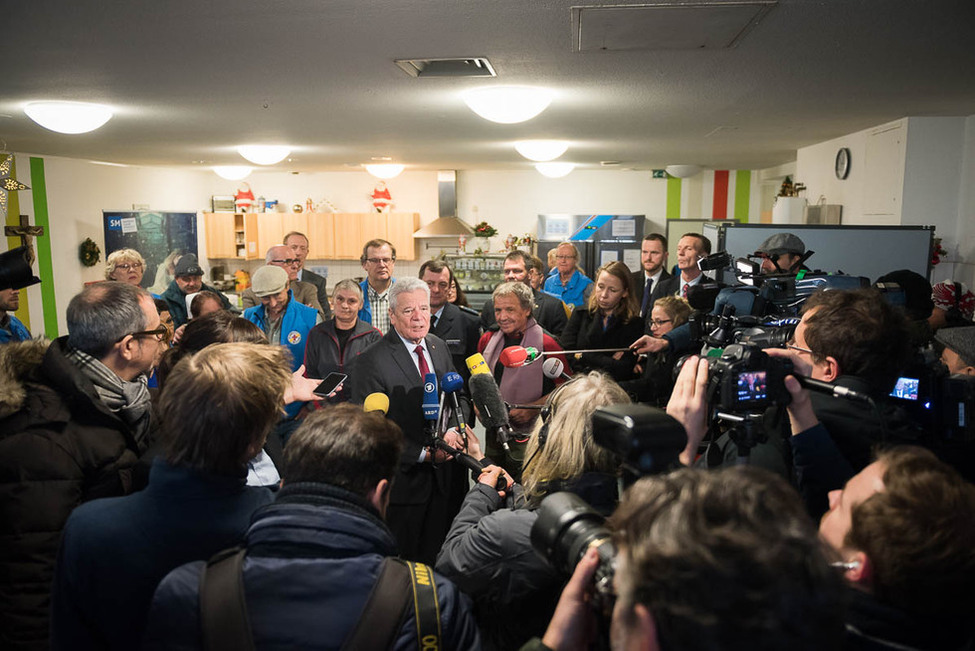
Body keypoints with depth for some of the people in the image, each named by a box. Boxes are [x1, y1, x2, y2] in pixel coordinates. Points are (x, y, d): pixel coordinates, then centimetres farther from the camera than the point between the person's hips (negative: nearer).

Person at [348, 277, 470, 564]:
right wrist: (424, 454, -18)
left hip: (442, 475, 6)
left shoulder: (439, 347, 6)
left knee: (437, 559, 17)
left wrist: (453, 430, -10)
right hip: (403, 481, -5)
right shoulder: (370, 362, -16)